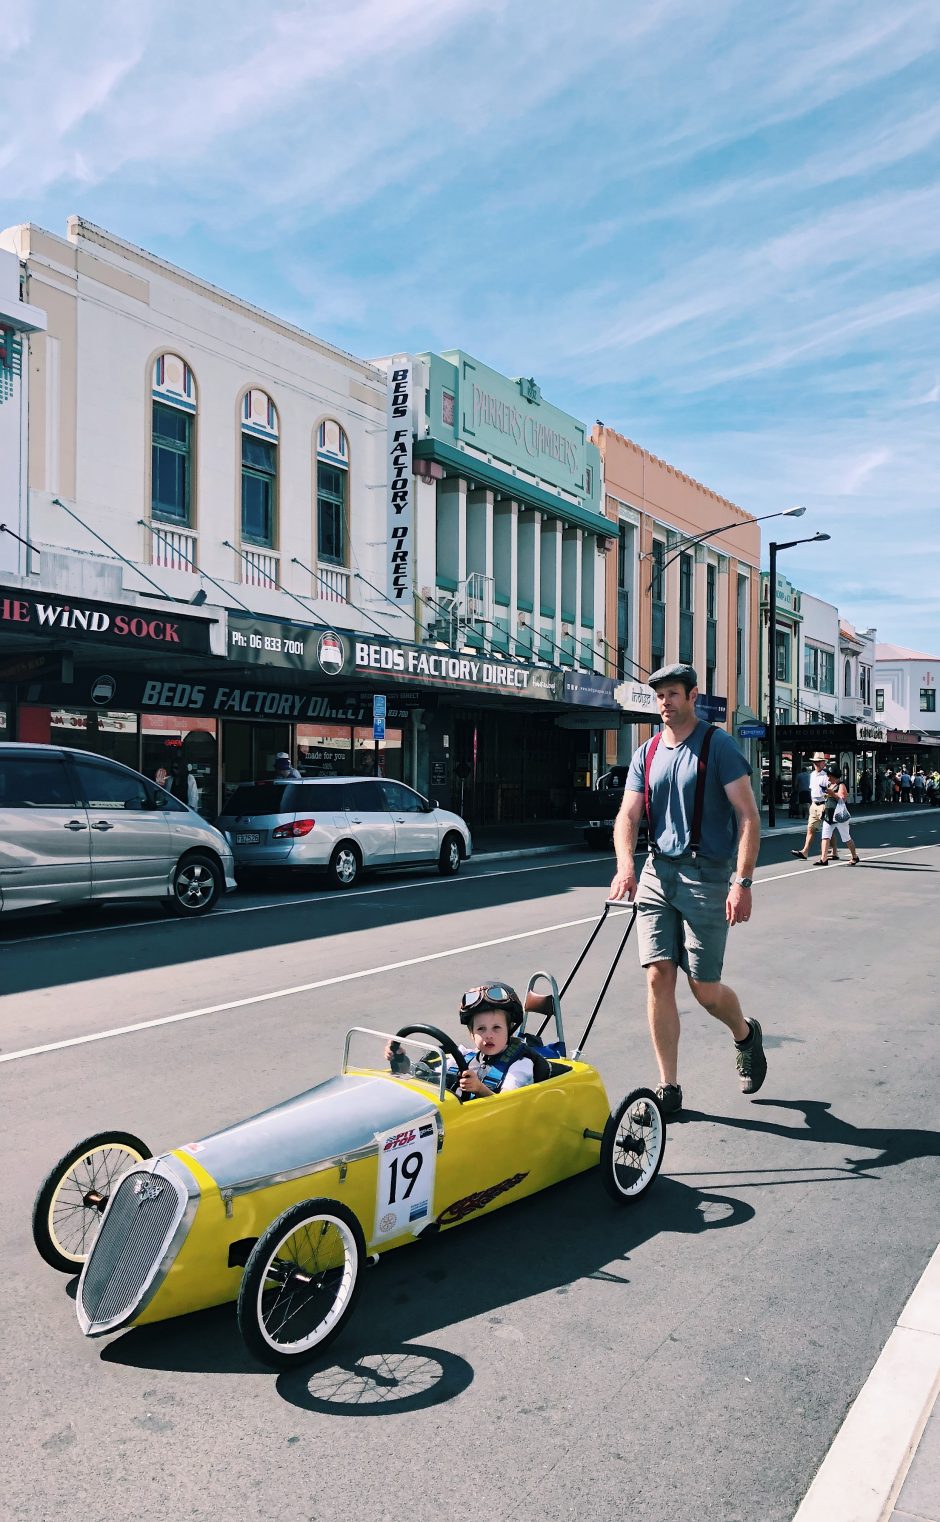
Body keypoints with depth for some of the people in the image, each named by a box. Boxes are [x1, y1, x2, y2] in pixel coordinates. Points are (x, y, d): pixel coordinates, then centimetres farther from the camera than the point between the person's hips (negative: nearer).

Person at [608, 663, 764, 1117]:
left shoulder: (718, 746, -5)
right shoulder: (647, 754, 10)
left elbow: (748, 816, -9)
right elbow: (628, 814, 3)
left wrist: (743, 882, -17)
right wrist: (625, 865, -16)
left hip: (705, 875, -4)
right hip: (657, 872, 5)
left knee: (704, 987, 1)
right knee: (658, 977, -1)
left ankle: (746, 1034, 35)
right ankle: (669, 1088, 10)